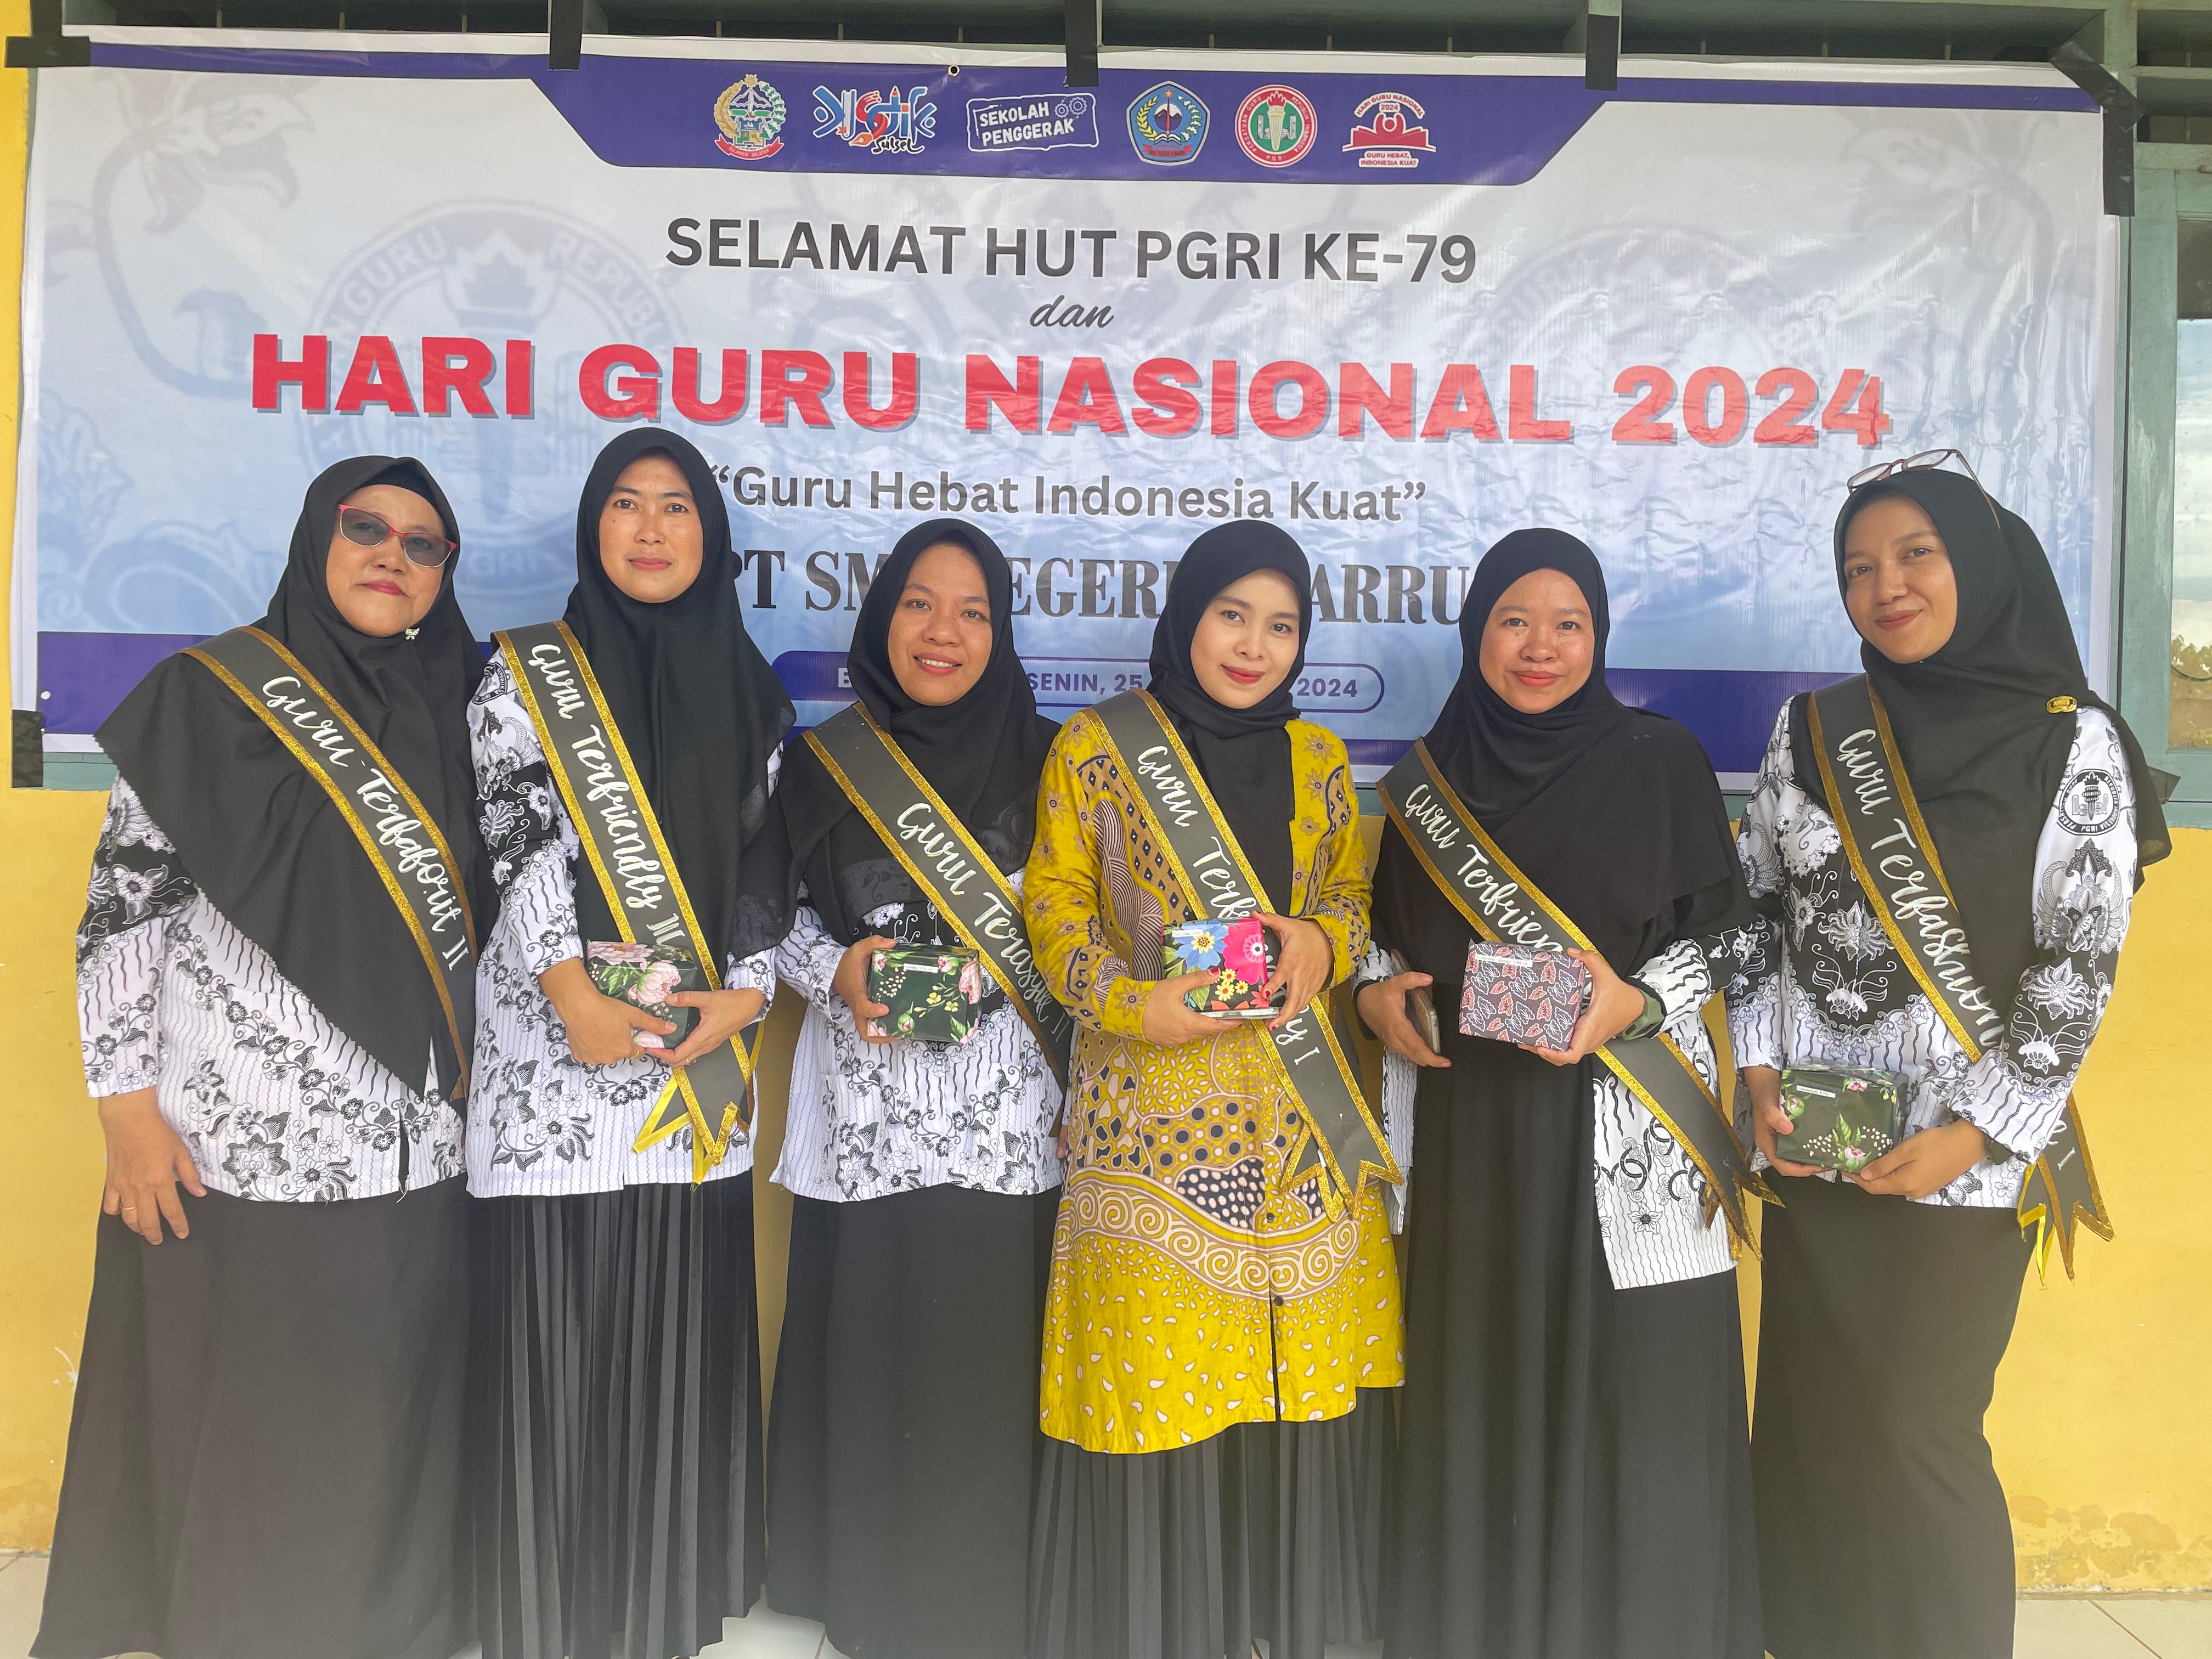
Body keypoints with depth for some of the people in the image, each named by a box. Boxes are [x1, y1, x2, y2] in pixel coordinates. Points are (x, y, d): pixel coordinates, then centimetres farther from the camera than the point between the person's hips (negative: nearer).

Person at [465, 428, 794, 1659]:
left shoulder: (747, 689, 13)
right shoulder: (529, 675, 4)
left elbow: (765, 860, 10)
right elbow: (516, 844, -5)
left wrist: (746, 991, -4)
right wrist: (576, 991, -16)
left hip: (705, 1068, 3)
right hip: (556, 1059, -2)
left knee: (682, 1336, 8)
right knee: (554, 1336, 1)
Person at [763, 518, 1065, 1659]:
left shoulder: (1045, 759, 2)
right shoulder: (821, 761, 5)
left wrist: (1006, 964, -14)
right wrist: (836, 972, -9)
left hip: (1004, 1114, -1)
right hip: (865, 1112, 1)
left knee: (986, 1358, 3)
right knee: (864, 1349, 7)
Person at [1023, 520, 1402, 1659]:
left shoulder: (1317, 758, 11)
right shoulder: (1097, 747, 0)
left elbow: (1356, 896, 15)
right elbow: (1056, 906, 0)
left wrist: (1322, 943, -8)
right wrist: (1133, 1003, -17)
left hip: (1299, 1116, 4)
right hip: (1154, 1111, -3)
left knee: (1302, 1367, 8)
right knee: (1155, 1383, 1)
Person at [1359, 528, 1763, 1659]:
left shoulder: (1661, 760, 2)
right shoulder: (1428, 772, 10)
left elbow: (1720, 929, 2)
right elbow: (1385, 932, 15)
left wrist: (1635, 1001, -15)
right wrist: (1377, 995, -5)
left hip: (1626, 1131, -2)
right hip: (1469, 1130, 2)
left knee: (1637, 1394, -2)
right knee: (1478, 1392, 6)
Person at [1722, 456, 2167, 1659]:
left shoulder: (2075, 743, -5)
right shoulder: (1813, 729, 5)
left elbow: (2081, 965, -8)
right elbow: (1756, 905, 9)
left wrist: (1974, 1135, -12)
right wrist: (1759, 1073, -1)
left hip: (1963, 1156, -3)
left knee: (1913, 1432, 1)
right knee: (1809, 1425, 11)